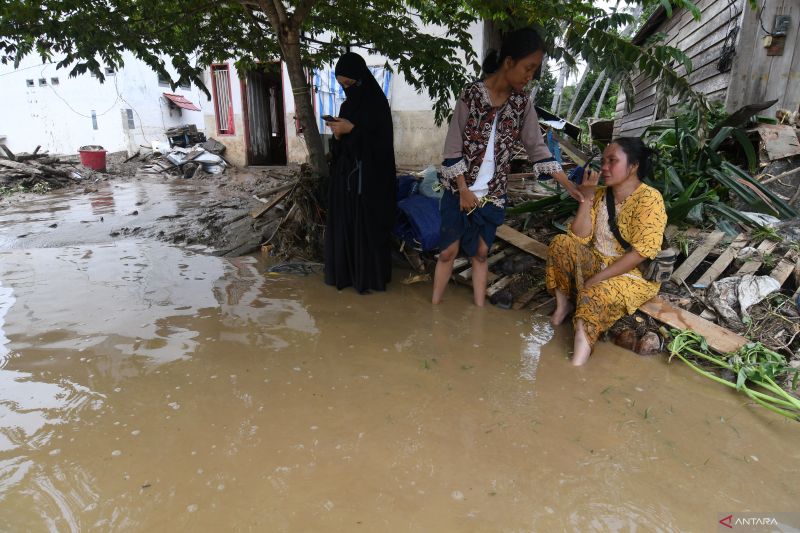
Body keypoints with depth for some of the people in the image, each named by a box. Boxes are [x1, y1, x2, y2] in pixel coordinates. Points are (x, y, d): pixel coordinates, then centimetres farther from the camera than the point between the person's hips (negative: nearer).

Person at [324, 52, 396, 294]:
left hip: (370, 176, -8)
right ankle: (346, 271, 22)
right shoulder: (348, 104, 12)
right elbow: (342, 142, 14)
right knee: (344, 222, 10)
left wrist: (352, 129, -21)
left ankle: (371, 276, 12)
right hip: (347, 173, 8)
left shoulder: (377, 103, -10)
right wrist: (338, 133, -9)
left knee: (368, 225, -1)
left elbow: (381, 141, -15)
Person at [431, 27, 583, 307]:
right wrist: (464, 189, -13)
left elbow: (537, 148, 2)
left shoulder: (522, 102, -1)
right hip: (460, 191, -3)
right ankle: (434, 307, 19)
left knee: (481, 254, 12)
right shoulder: (472, 95, -13)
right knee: (448, 252, 4)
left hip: (493, 195, 4)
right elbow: (452, 148, -11)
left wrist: (570, 185, -2)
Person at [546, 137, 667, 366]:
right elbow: (580, 238, -6)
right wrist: (586, 197, -13)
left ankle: (577, 363, -33)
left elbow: (640, 252, -22)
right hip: (597, 264, 6)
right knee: (562, 243, -18)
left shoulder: (649, 199, -15)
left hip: (634, 275, -6)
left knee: (595, 295, -36)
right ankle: (563, 303, -7)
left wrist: (596, 279, -25)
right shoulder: (601, 195, 3)